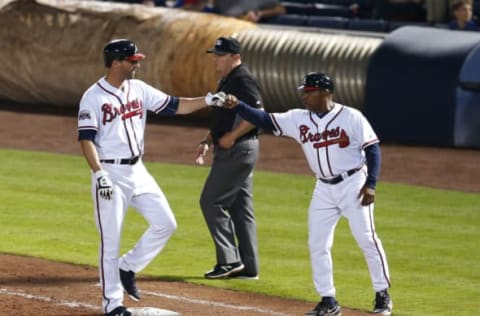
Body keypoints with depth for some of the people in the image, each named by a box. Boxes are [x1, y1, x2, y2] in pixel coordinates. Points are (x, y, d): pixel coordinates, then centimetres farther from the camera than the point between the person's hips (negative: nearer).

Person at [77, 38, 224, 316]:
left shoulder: (139, 89, 7)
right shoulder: (93, 97, -11)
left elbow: (174, 106, 8)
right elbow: (86, 139, -16)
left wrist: (208, 100, -4)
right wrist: (99, 174, -26)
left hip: (138, 171, 7)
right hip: (110, 174, -7)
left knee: (165, 224, 3)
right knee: (110, 239, -3)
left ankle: (128, 268, 20)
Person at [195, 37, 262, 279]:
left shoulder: (242, 80, -15)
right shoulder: (226, 81, 17)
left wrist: (231, 136, -22)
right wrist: (207, 141, 13)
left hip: (237, 151, -11)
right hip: (234, 152, 11)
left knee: (211, 201, -9)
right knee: (240, 207, 11)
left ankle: (230, 260, -8)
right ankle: (248, 267, 15)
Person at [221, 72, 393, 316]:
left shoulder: (351, 117, -11)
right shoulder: (299, 119, 1)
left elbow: (372, 149, -9)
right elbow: (265, 120, -4)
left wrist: (370, 184, -18)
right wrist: (237, 106, -19)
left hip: (353, 184, -5)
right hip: (324, 189, 6)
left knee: (366, 239, -7)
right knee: (317, 245, 2)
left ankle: (382, 295, 4)